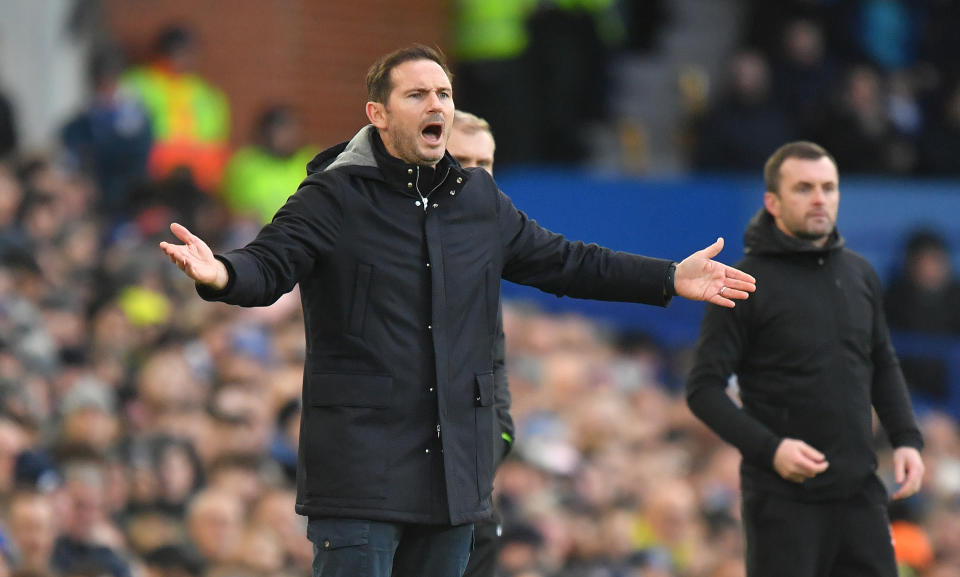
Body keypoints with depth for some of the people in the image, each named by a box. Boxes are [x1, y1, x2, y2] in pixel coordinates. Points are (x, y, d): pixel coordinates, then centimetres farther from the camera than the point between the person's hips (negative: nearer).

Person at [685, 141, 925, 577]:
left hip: (859, 490, 5)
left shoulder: (859, 275, 11)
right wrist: (769, 448, -21)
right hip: (783, 496, -5)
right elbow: (704, 389, -9)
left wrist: (906, 439, 7)